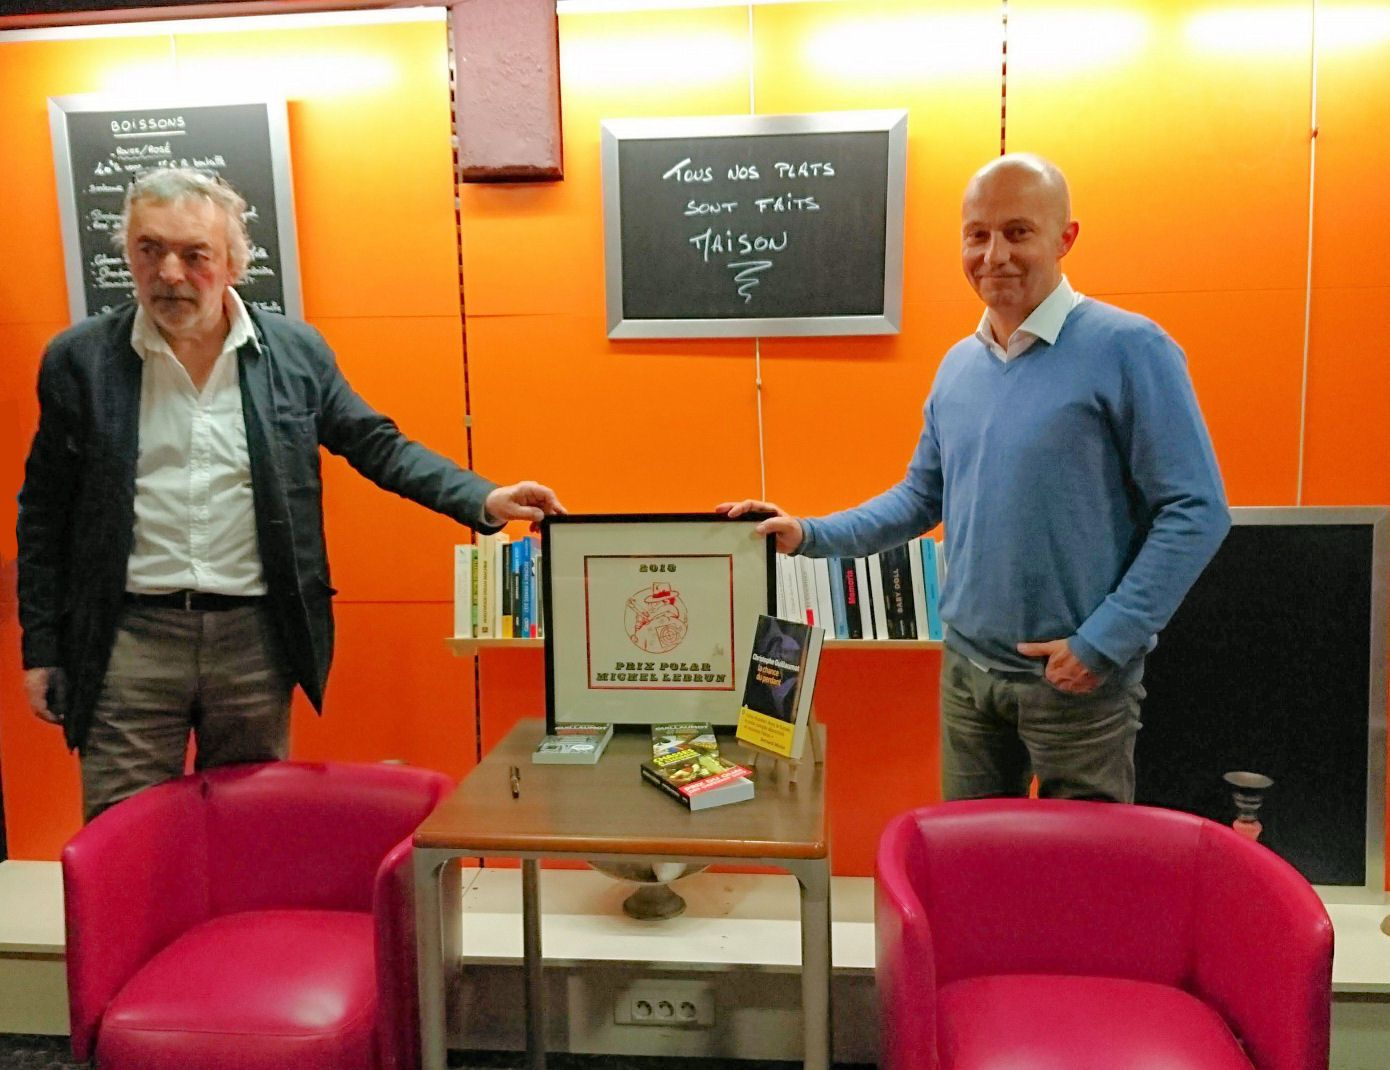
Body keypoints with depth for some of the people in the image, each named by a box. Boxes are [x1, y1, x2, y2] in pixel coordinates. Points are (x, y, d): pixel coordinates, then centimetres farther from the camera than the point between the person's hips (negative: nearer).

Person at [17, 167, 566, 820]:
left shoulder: (295, 351, 2)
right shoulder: (77, 361, 2)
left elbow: (376, 444, 8)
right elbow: (44, 514, 8)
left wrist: (483, 501, -6)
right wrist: (41, 650, 6)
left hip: (256, 639, 1)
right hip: (128, 639, -1)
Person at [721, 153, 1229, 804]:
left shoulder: (1128, 349, -13)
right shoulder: (959, 365, 7)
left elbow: (1196, 512, -15)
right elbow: (922, 497, 15)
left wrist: (1102, 643, -18)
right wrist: (809, 536, 2)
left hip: (1075, 680, -5)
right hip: (966, 667, 6)